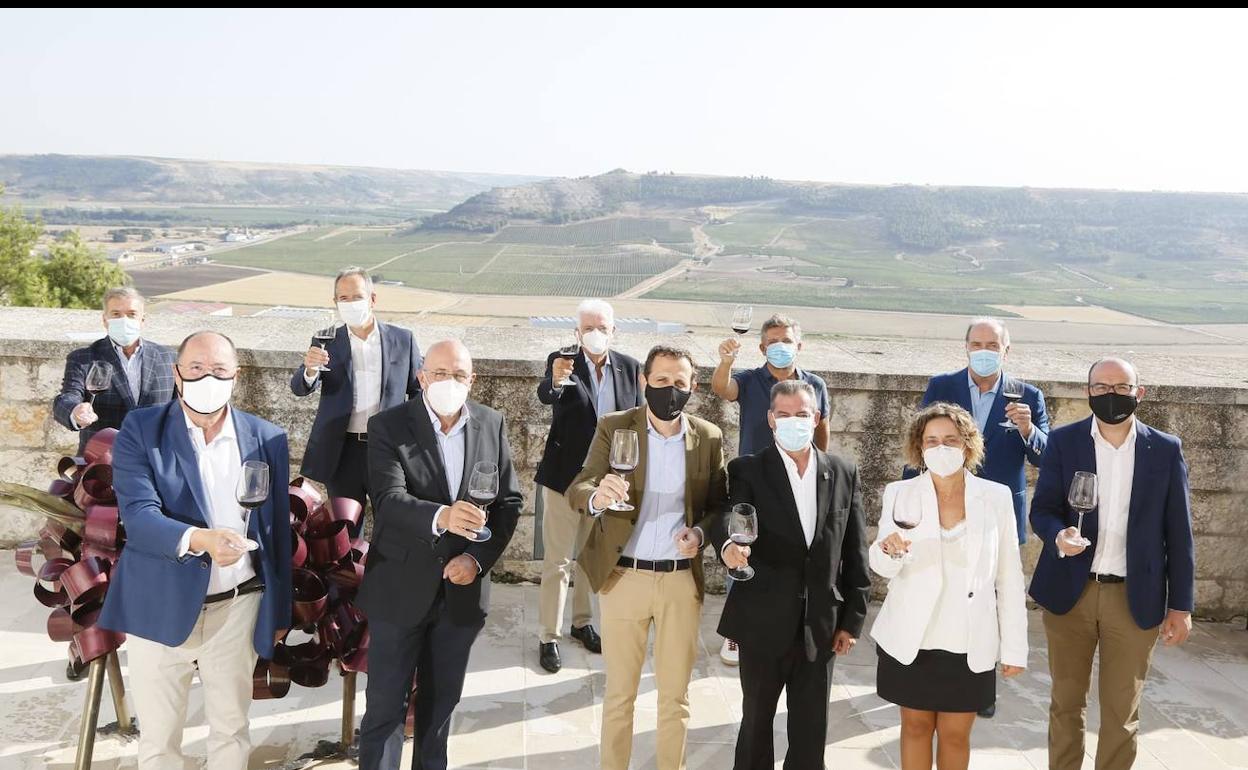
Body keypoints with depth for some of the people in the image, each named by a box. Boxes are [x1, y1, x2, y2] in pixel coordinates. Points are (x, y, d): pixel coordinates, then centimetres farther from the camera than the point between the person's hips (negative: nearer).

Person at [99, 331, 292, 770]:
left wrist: (280, 611, 8)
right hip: (160, 609, -1)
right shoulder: (141, 430, -6)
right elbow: (137, 515, -18)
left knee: (231, 731, 15)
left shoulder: (267, 439, 1)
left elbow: (277, 530, 6)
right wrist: (199, 539, -37)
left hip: (238, 608, 1)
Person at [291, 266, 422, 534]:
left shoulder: (403, 340, 1)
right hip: (343, 452, 0)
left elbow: (419, 391, 8)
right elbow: (299, 388, -8)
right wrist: (310, 370, -30)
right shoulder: (327, 342, 1)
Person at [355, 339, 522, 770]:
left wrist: (479, 558, -11)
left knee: (441, 702, 17)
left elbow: (509, 501, 3)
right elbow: (388, 499, -24)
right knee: (385, 707, 6)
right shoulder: (388, 426, -10)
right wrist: (441, 517, -43)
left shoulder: (492, 425, 1)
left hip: (462, 588, 3)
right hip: (401, 588, -3)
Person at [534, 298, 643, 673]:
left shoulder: (629, 367, 0)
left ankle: (582, 622, 37)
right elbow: (544, 396, -29)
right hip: (565, 474, -4)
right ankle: (549, 636, 14)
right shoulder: (561, 360, -10)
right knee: (557, 560, 3)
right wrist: (555, 380, -51)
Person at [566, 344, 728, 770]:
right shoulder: (613, 427, -5)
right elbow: (577, 489, -13)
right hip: (623, 575, -1)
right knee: (619, 692, 12)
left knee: (675, 695, 14)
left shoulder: (709, 437, 0)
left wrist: (701, 532, -15)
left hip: (683, 579, 1)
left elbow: (720, 504, 6)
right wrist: (597, 495, -36)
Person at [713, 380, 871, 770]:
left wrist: (852, 620, 3)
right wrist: (729, 545, -42)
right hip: (764, 624, -2)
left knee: (811, 731, 11)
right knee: (756, 720, 13)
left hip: (822, 626, 2)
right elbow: (731, 520, -19)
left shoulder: (844, 473, 4)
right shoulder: (748, 471, -3)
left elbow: (855, 554, 5)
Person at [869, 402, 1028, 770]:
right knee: (916, 727, 13)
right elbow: (884, 568, -9)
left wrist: (1015, 647, 0)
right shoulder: (900, 494, -4)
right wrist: (888, 549, -33)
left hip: (970, 644, 0)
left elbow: (1009, 576, 1)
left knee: (955, 735, 11)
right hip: (911, 640, 0)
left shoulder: (996, 496, -3)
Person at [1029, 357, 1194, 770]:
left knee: (1122, 710, 11)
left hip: (1135, 597, 0)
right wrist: (1058, 535, -24)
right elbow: (1042, 509, -1)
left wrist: (1181, 605, 0)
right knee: (1066, 703, 13)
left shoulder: (1166, 449, 0)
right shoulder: (1063, 441, -1)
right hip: (1070, 592, 0)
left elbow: (1178, 533, 2)